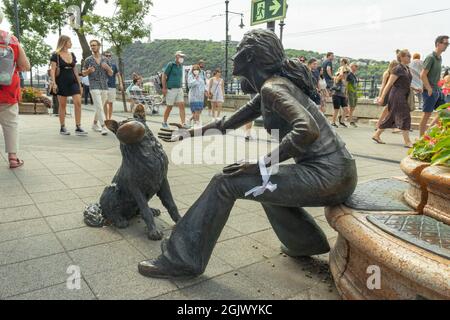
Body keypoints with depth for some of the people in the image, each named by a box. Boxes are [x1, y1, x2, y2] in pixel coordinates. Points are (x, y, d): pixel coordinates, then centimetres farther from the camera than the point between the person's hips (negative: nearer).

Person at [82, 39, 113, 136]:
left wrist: (107, 67, -10)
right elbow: (84, 73, 11)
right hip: (94, 86, -4)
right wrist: (88, 71, -12)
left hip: (104, 87, 4)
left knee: (100, 107, 12)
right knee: (99, 107, -15)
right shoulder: (88, 60, 4)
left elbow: (111, 74, 11)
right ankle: (103, 127, -19)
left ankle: (95, 124, 28)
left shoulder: (105, 59, 11)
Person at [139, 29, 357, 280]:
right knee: (267, 186, 32)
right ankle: (307, 243, 37)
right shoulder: (274, 85, 19)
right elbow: (230, 123, 24)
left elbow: (308, 130, -26)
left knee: (225, 183, -7)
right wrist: (187, 134, 28)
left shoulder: (272, 87, -10)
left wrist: (261, 164, -21)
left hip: (325, 175, -9)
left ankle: (183, 260, 4)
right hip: (339, 173, 9)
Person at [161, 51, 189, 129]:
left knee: (182, 105, -5)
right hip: (171, 89, -6)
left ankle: (183, 123, -8)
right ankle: (164, 122, 19)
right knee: (169, 107, 2)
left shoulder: (181, 66, 13)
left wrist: (182, 88, 18)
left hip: (179, 89, 6)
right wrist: (164, 88, -13)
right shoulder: (170, 65, -6)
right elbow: (164, 76, -7)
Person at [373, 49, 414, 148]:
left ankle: (376, 135, 19)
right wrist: (382, 97, -17)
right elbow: (389, 84, -14)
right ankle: (407, 142, -7)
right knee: (404, 116, -10)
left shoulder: (407, 69, 16)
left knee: (391, 117, 11)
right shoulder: (398, 69, -10)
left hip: (403, 97, 9)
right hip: (397, 95, -9)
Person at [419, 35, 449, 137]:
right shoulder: (431, 57, -12)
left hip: (437, 89, 9)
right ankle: (421, 137, 4)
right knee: (427, 114, -4)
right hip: (430, 91, -9)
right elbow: (423, 75, -18)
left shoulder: (440, 58, 15)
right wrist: (429, 89, -18)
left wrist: (438, 87, 14)